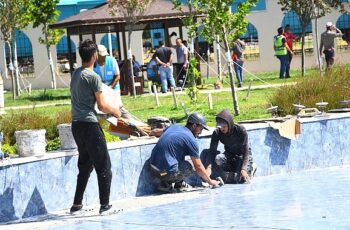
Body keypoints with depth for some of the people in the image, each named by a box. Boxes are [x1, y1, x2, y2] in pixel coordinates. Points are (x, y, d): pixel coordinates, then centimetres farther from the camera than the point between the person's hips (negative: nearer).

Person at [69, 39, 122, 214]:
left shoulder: (75, 74, 10)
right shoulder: (93, 77, -13)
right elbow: (102, 106, -12)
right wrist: (115, 111, 8)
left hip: (76, 124, 8)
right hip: (89, 124, -8)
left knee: (85, 165, 18)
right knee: (103, 166, 0)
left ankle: (77, 204, 19)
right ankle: (104, 205, 0)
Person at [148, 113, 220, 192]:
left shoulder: (174, 127, 12)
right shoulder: (191, 140, -7)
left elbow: (155, 132, 33)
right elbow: (198, 167, -4)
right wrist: (210, 181, 9)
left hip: (152, 166, 8)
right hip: (166, 172, -8)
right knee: (188, 167, 17)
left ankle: (179, 183, 22)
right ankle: (167, 184, 3)